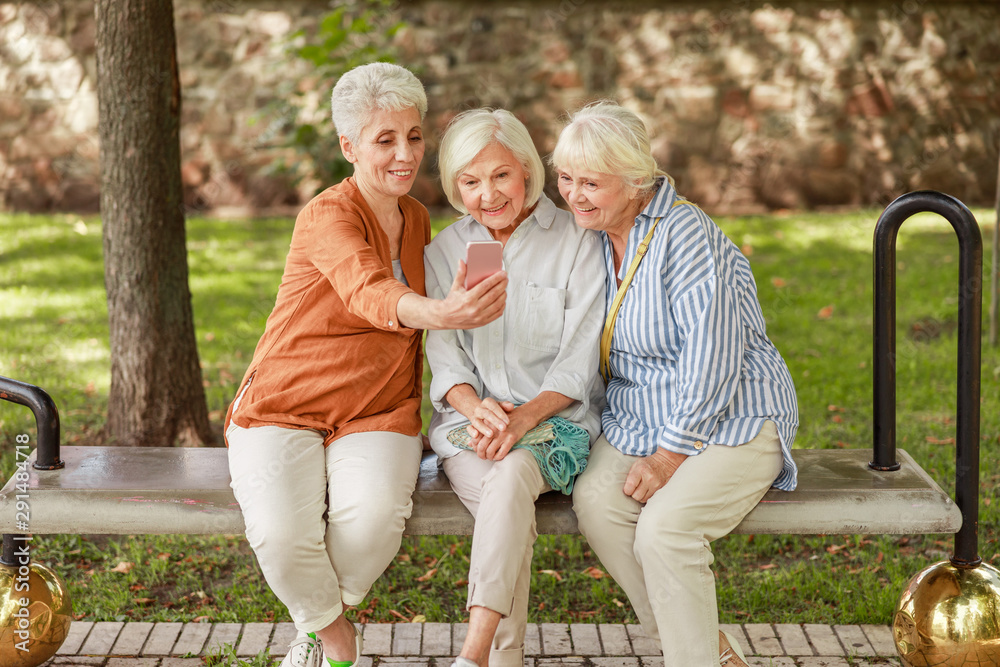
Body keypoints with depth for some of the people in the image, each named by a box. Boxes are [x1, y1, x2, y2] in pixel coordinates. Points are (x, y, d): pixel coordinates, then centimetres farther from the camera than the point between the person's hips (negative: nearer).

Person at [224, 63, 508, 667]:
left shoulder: (417, 221, 10)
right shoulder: (328, 217, -14)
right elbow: (369, 295, -37)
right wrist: (440, 312, -58)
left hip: (376, 415, 4)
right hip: (283, 408, -4)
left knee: (374, 520, -29)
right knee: (281, 536, -32)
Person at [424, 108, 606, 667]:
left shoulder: (578, 243, 2)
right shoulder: (443, 252, 12)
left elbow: (579, 361, -3)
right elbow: (443, 354, 7)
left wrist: (524, 416, -21)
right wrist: (476, 407, -15)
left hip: (556, 417, -2)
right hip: (470, 418, 2)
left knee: (511, 474, -36)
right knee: (509, 507, -32)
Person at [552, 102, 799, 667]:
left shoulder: (686, 234, -17)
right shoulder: (594, 235, 8)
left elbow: (712, 360, -21)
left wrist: (668, 457, -19)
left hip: (731, 423, -6)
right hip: (637, 422, 7)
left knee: (664, 527, -30)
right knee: (595, 501, -23)